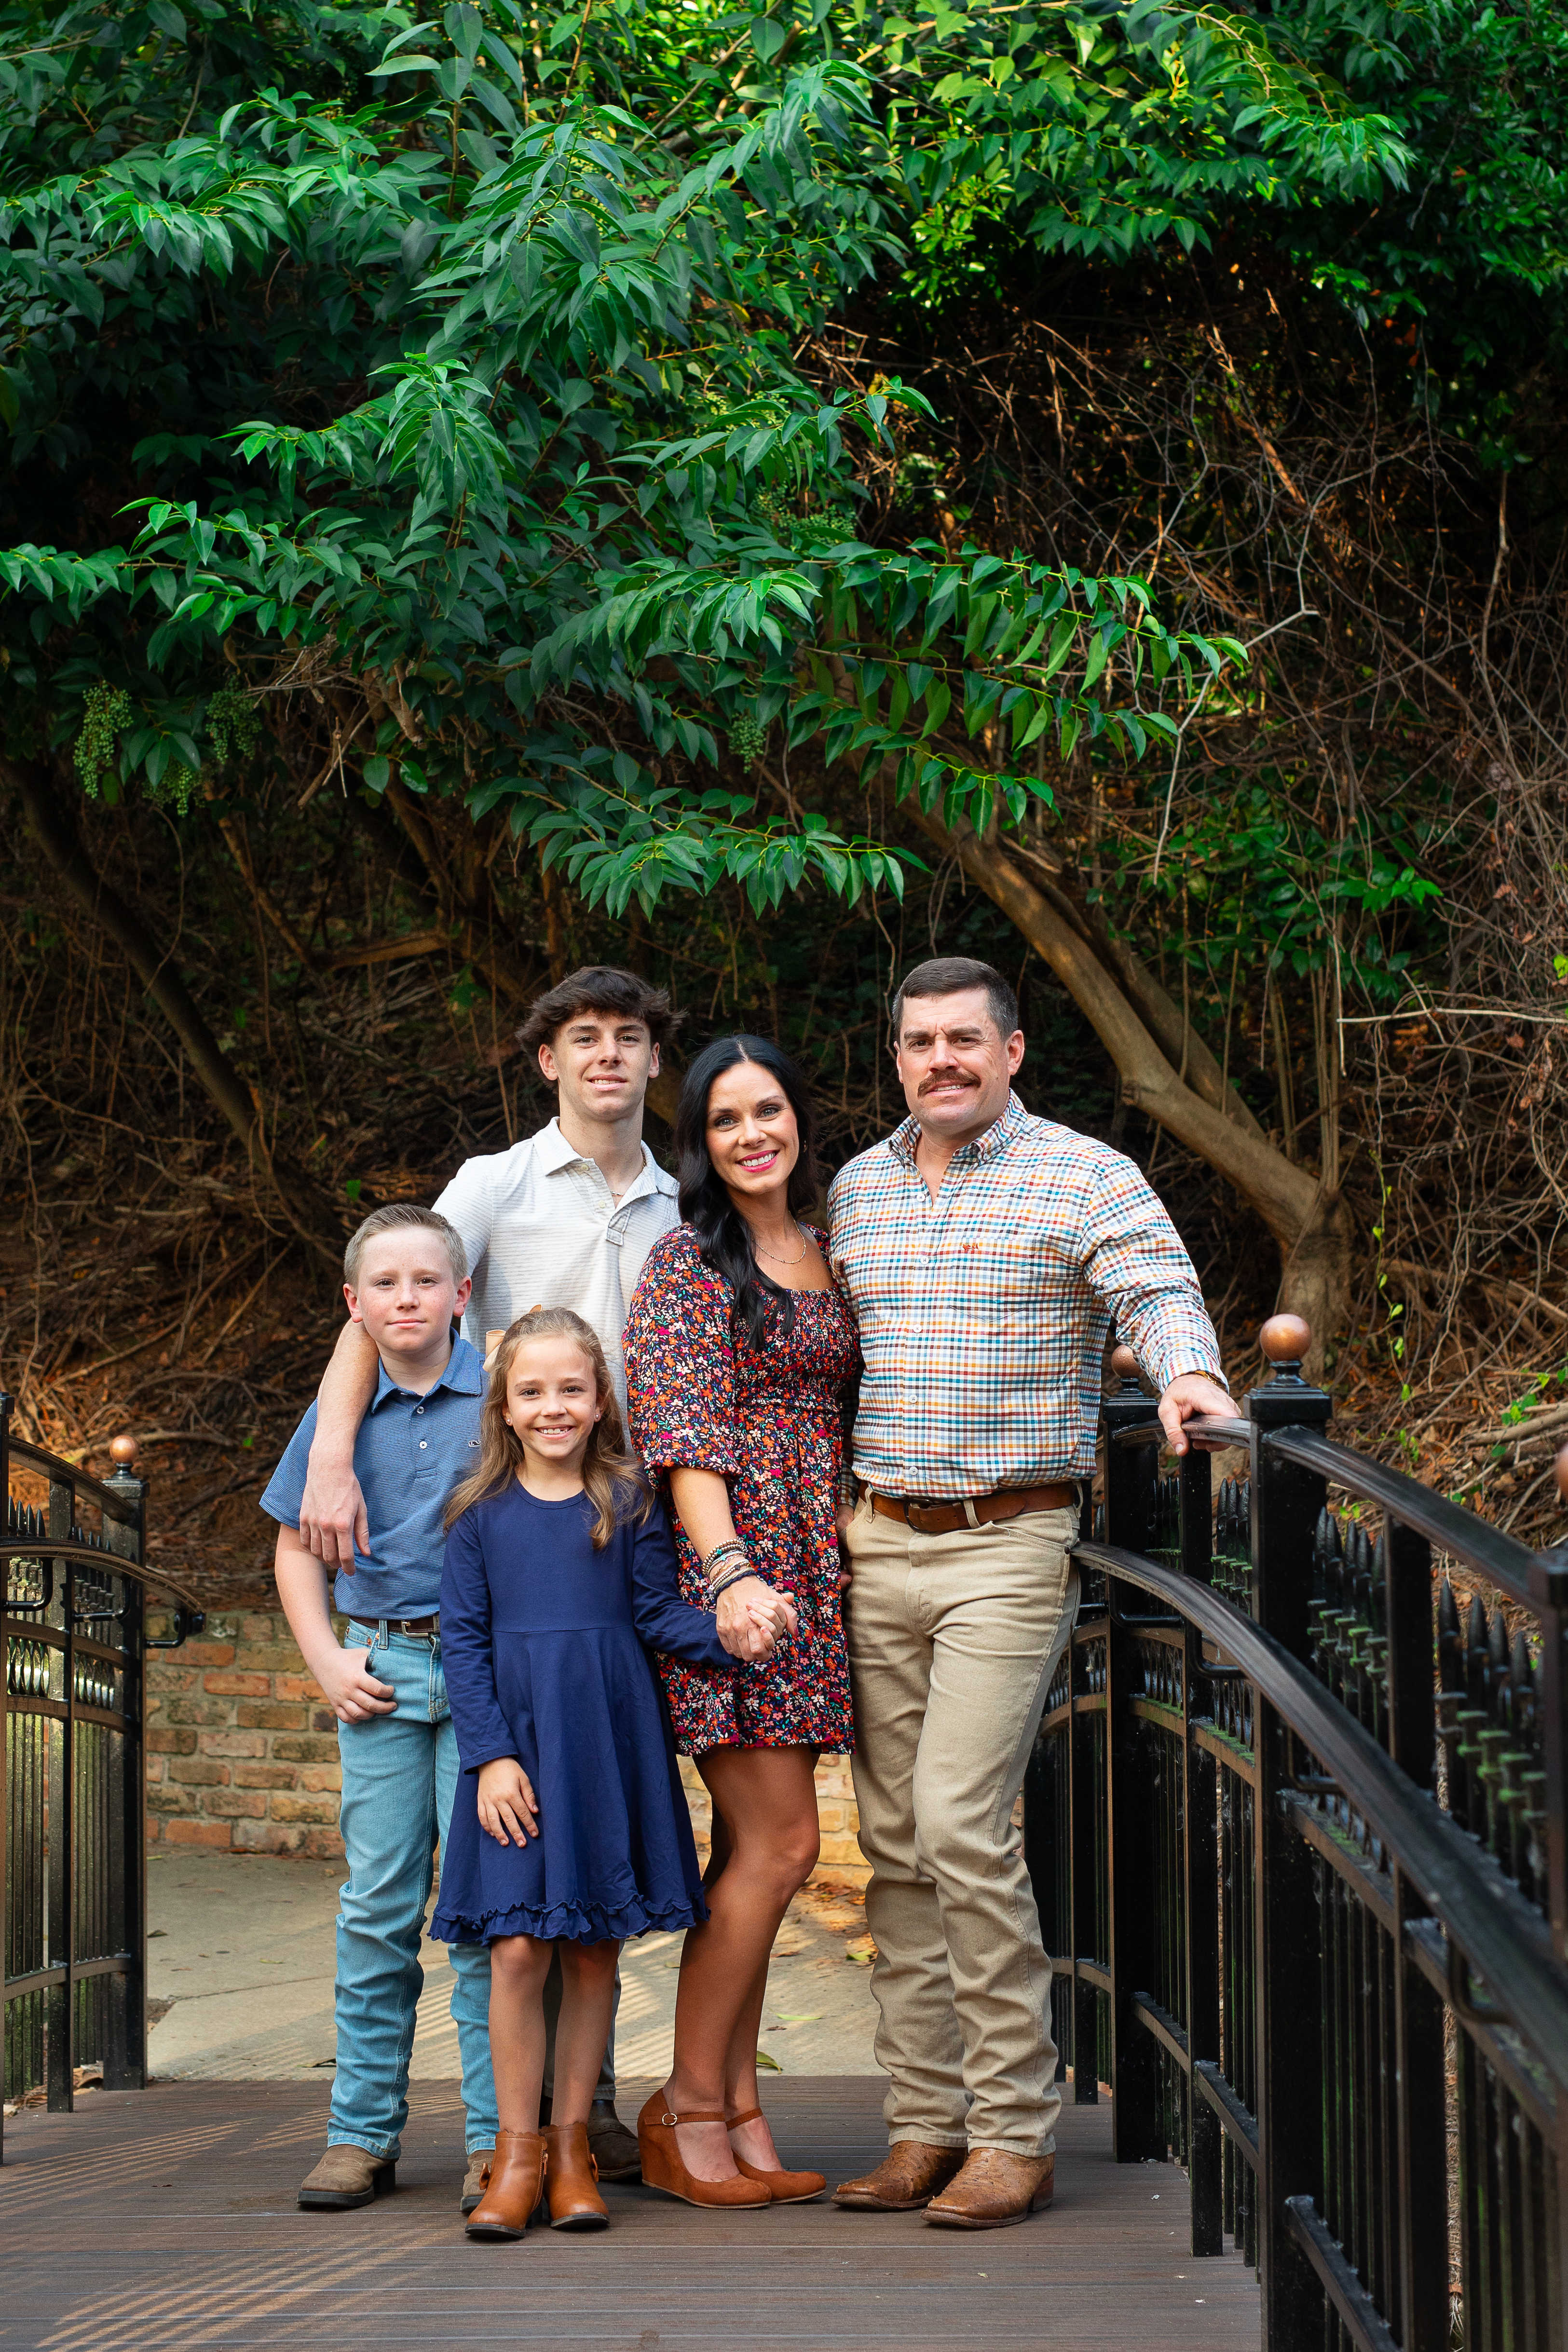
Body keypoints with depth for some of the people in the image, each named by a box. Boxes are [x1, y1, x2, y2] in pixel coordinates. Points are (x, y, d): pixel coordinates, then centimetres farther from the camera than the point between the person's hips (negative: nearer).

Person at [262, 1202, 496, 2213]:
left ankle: (498, 2134, 3)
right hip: (383, 1670, 3)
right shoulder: (342, 1414, 6)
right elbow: (298, 1548, 15)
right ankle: (364, 2133, 11)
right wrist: (328, 1663, 4)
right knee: (378, 1906, 5)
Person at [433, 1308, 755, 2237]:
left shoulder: (630, 1504, 5)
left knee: (594, 1950, 5)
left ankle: (573, 2143, 16)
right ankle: (519, 2150, 4)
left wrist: (726, 1636, -17)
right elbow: (464, 1639, 3)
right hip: (517, 1746, -1)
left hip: (612, 1745, 1)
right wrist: (491, 1756, -6)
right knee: (519, 1946, -7)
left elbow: (660, 1612, 3)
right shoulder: (483, 1516, 4)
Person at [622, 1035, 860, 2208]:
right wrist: (729, 1575, -25)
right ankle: (687, 2106, 0)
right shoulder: (689, 1261, -5)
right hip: (721, 1561, -7)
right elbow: (684, 1435, -14)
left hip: (806, 1571, 7)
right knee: (780, 1841, -10)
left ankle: (735, 2112, 11)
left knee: (753, 1847, 7)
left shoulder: (828, 1256, 17)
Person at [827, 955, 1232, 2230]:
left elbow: (1160, 1288, -15)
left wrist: (1189, 1373, -37)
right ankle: (924, 2125, 11)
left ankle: (1014, 2133, -5)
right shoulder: (856, 1189, 14)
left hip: (1009, 1546, -6)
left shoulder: (1083, 1176, -2)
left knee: (962, 1825, -14)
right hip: (880, 1543, 6)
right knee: (895, 1838, 5)